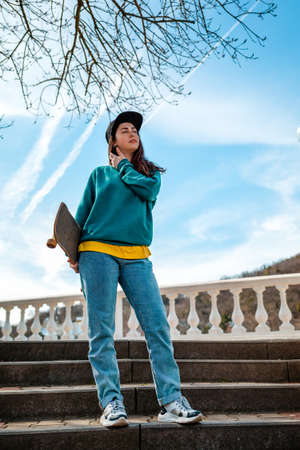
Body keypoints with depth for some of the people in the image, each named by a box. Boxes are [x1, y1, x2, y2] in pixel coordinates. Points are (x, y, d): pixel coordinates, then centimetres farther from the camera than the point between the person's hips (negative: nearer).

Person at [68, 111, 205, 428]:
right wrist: (73, 250, 0)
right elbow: (82, 214, 14)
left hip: (136, 257, 1)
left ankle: (171, 402, -5)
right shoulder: (99, 174, 18)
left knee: (158, 326, -8)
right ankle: (111, 403, 0)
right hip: (97, 252, -1)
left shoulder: (151, 173, 19)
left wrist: (123, 167, 9)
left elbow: (147, 190, -5)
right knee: (101, 332, -5)